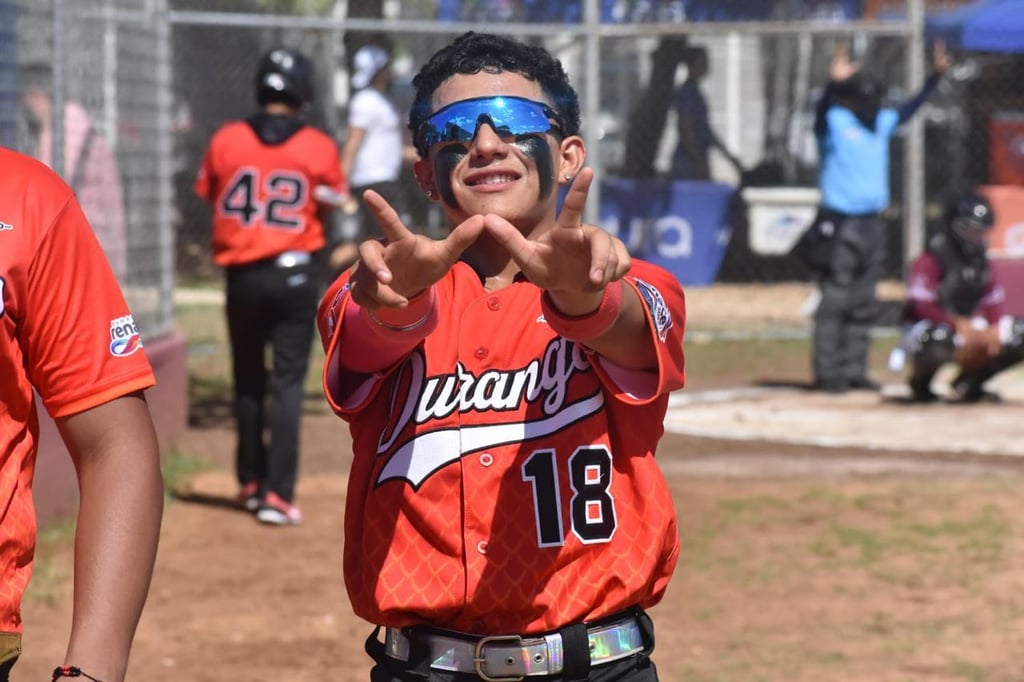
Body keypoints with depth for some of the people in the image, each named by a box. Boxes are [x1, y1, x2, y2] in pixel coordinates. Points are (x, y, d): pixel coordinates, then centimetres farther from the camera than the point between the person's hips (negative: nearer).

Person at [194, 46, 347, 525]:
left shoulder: (225, 141, -2)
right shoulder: (318, 147, -6)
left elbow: (207, 195, 7)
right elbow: (330, 204, 3)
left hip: (241, 274, 2)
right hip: (295, 274, -2)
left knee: (248, 381, 17)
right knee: (287, 383, 0)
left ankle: (251, 482, 26)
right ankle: (277, 495, -6)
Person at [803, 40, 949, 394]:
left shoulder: (882, 123, 14)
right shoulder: (835, 122, -8)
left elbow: (909, 110, 25)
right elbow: (823, 108, -28)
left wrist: (935, 76, 15)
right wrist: (835, 83, -48)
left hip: (872, 225, 8)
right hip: (839, 226, -8)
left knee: (863, 305, 12)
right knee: (835, 302, -7)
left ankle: (854, 371, 19)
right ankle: (827, 373, -5)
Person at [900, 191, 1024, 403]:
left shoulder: (979, 259, 8)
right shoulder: (931, 260, -17)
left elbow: (994, 303, 6)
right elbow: (923, 307, -25)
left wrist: (994, 329, -15)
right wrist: (960, 325, -35)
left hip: (969, 328, 8)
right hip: (928, 328, -7)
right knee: (942, 339, -44)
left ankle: (969, 383, 9)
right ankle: (921, 385, -9)